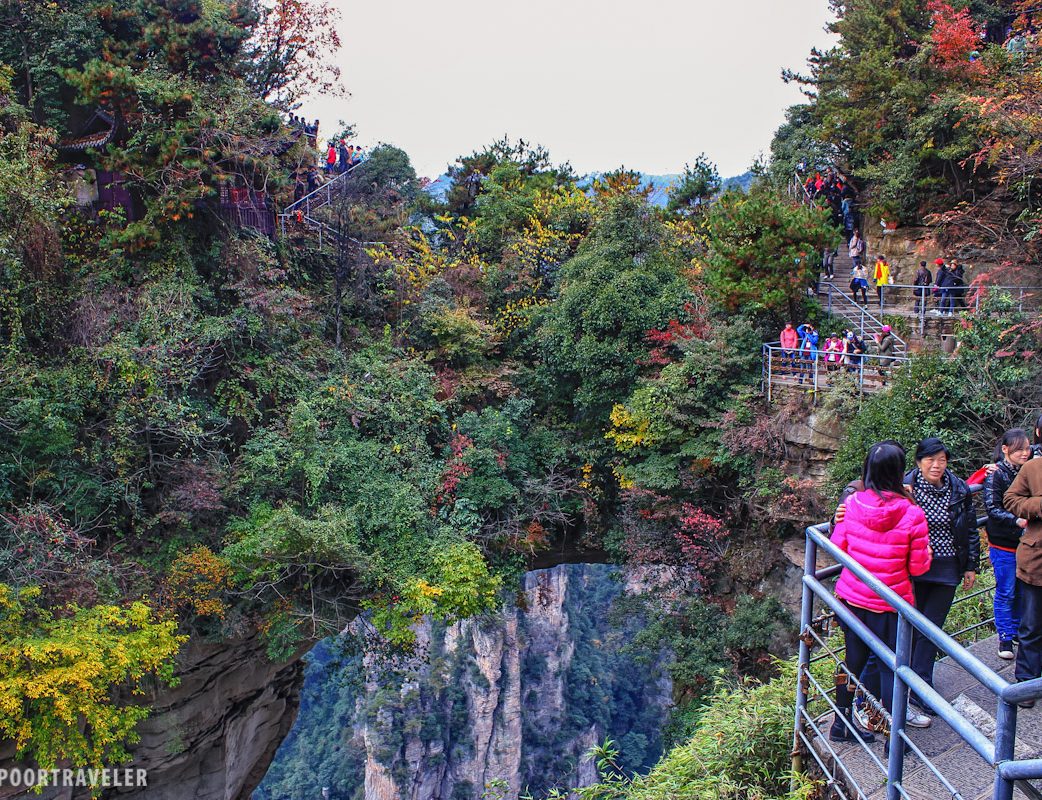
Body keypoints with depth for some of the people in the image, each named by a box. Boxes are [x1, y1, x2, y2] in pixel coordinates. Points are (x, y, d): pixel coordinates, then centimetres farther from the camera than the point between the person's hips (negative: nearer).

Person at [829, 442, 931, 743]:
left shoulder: (852, 504, -10)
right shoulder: (912, 515, -18)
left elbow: (837, 547, 0)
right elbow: (918, 566, -10)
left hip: (851, 598, 4)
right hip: (889, 605, -4)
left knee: (853, 659, 20)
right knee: (892, 669, 11)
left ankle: (842, 723, 34)